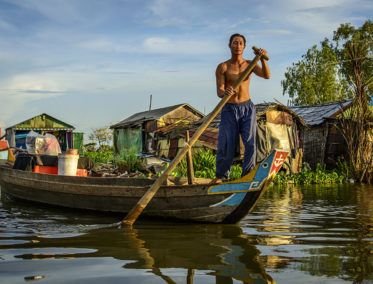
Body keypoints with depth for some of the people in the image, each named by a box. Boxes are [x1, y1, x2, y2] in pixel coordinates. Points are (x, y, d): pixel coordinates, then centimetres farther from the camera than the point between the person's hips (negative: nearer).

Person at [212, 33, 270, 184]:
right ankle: (221, 176, 14)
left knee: (250, 142, -7)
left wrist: (262, 59, -27)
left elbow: (267, 76, -10)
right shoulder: (222, 67, -2)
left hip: (247, 108, 2)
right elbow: (219, 92, -9)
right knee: (226, 144, -4)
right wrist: (225, 92, -33)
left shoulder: (250, 64, 6)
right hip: (229, 109, -2)